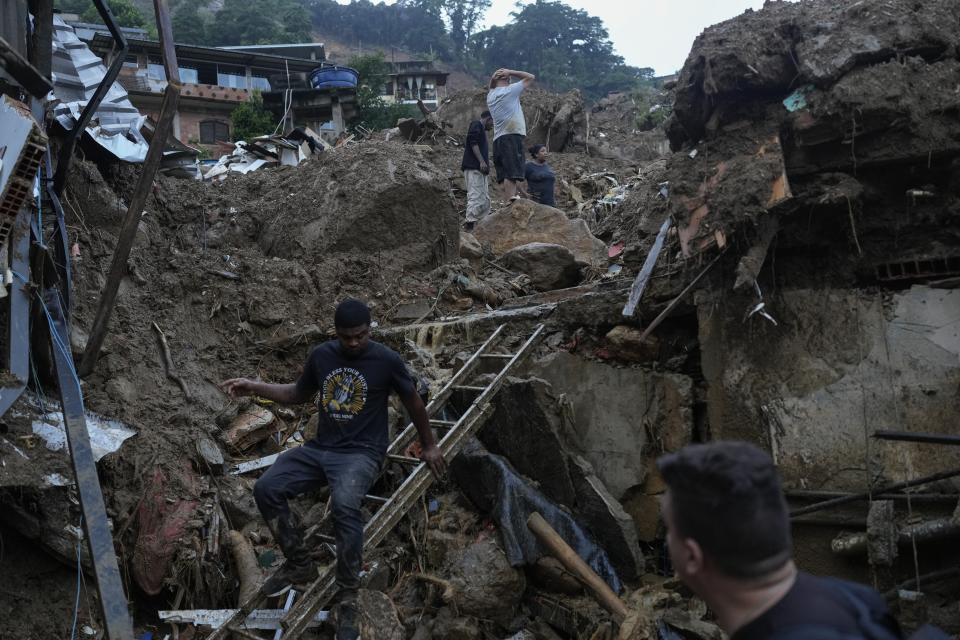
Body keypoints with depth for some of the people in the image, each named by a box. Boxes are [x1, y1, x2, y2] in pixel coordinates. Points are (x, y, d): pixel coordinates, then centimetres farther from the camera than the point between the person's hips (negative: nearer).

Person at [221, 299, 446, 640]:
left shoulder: (386, 360, -8)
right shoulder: (321, 355, 5)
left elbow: (413, 401, 6)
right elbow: (299, 393, 20)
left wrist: (428, 445, 15)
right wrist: (254, 387, 8)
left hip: (361, 453, -5)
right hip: (320, 448, 5)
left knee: (344, 505, -35)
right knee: (266, 489, -16)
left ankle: (348, 598, -21)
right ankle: (300, 564, 4)